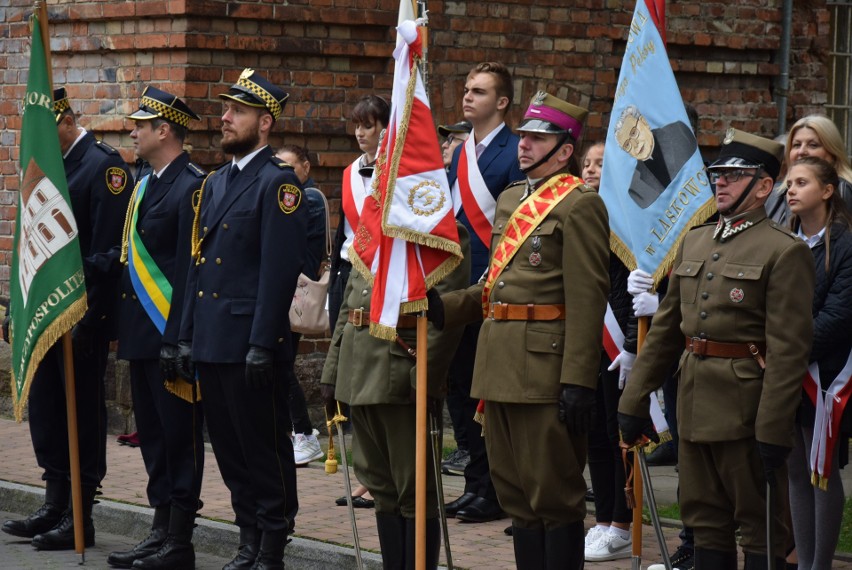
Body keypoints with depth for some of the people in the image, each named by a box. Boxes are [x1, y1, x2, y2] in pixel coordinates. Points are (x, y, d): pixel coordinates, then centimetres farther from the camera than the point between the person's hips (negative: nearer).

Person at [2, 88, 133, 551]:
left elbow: (107, 250, -17)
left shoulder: (103, 166, -11)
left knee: (83, 408, -2)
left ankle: (80, 518, 4)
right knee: (44, 406, 11)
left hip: (83, 315, -9)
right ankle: (55, 506, 21)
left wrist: (86, 316, -21)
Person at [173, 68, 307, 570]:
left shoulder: (278, 181, -9)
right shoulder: (215, 183, 17)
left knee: (265, 449, -2)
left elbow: (281, 269, -15)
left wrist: (262, 345, -20)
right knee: (230, 449, 12)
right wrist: (187, 336, 14)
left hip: (250, 345, -8)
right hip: (213, 341, 8)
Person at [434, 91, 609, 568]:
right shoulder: (510, 199, 18)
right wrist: (443, 307, 7)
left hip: (545, 368, -9)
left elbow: (588, 300, -16)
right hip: (501, 366, 9)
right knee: (515, 489, 13)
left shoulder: (580, 205, -10)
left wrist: (578, 381, -21)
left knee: (553, 492, -2)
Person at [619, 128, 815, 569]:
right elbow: (665, 329, 16)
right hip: (694, 407, 7)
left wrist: (773, 429, -19)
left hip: (746, 411, -7)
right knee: (706, 522, 13)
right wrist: (634, 400, 13)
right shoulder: (694, 242, 14)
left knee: (760, 527, 1)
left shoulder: (785, 252, -9)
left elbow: (788, 349, -14)